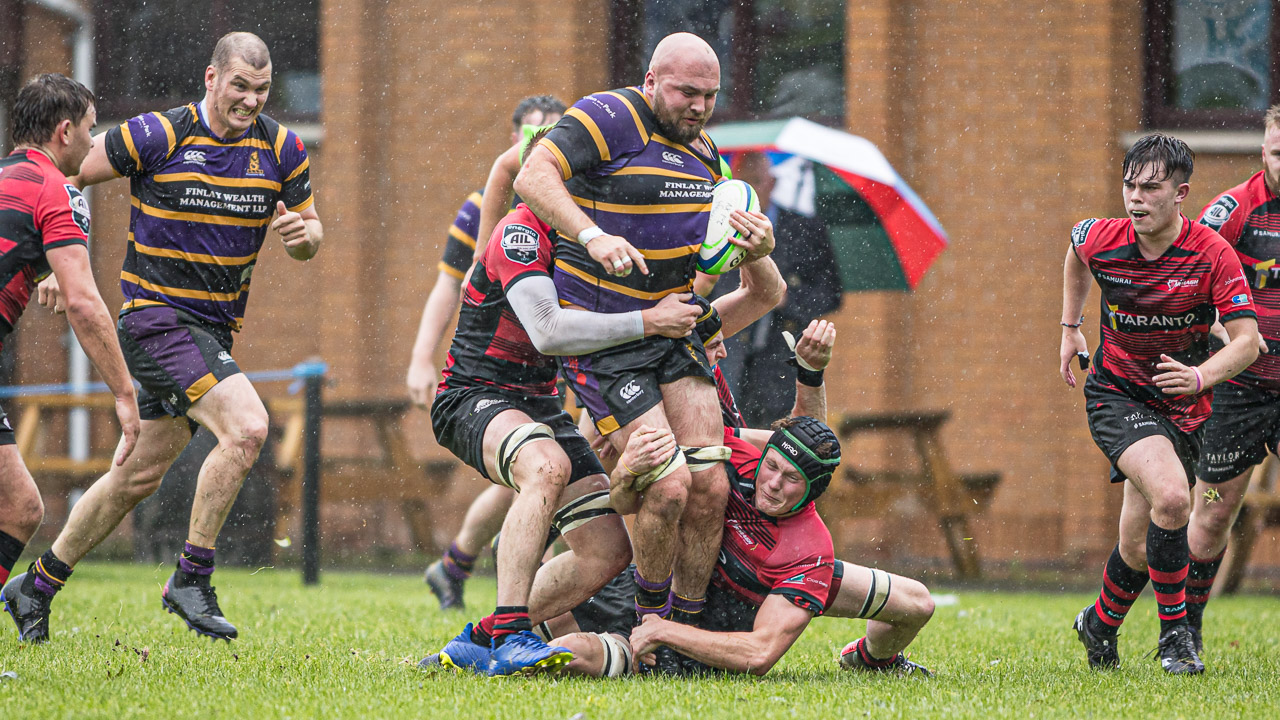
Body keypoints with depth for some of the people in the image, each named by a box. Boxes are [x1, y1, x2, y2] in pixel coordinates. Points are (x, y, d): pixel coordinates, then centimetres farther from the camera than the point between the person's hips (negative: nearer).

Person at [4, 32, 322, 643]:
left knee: (138, 476, 12)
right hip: (155, 314, -6)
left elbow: (308, 236, 11)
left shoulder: (280, 148, 2)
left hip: (214, 331, 6)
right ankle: (191, 579, -15)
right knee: (246, 426, -24)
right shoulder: (158, 136, -12)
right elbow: (71, 174, 0)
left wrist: (302, 232, -12)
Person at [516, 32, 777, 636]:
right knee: (667, 485, -16)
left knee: (710, 487, -4)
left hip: (671, 331, 7)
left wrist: (756, 250, -1)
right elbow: (532, 178, -22)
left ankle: (689, 628, 9)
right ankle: (651, 614, 6)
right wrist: (593, 235, -34)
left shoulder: (702, 152, 14)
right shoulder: (610, 118, -10)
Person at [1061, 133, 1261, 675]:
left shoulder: (1212, 253, -18)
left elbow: (1246, 341, -19)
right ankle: (1174, 631, -13)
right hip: (1116, 394, -1)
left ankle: (1101, 625, 38)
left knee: (1138, 546, 6)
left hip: (1182, 407, 1)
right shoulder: (1100, 240, -12)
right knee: (1171, 497, -28)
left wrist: (1200, 375, -37)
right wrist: (1070, 328, 16)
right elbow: (1075, 251, 15)